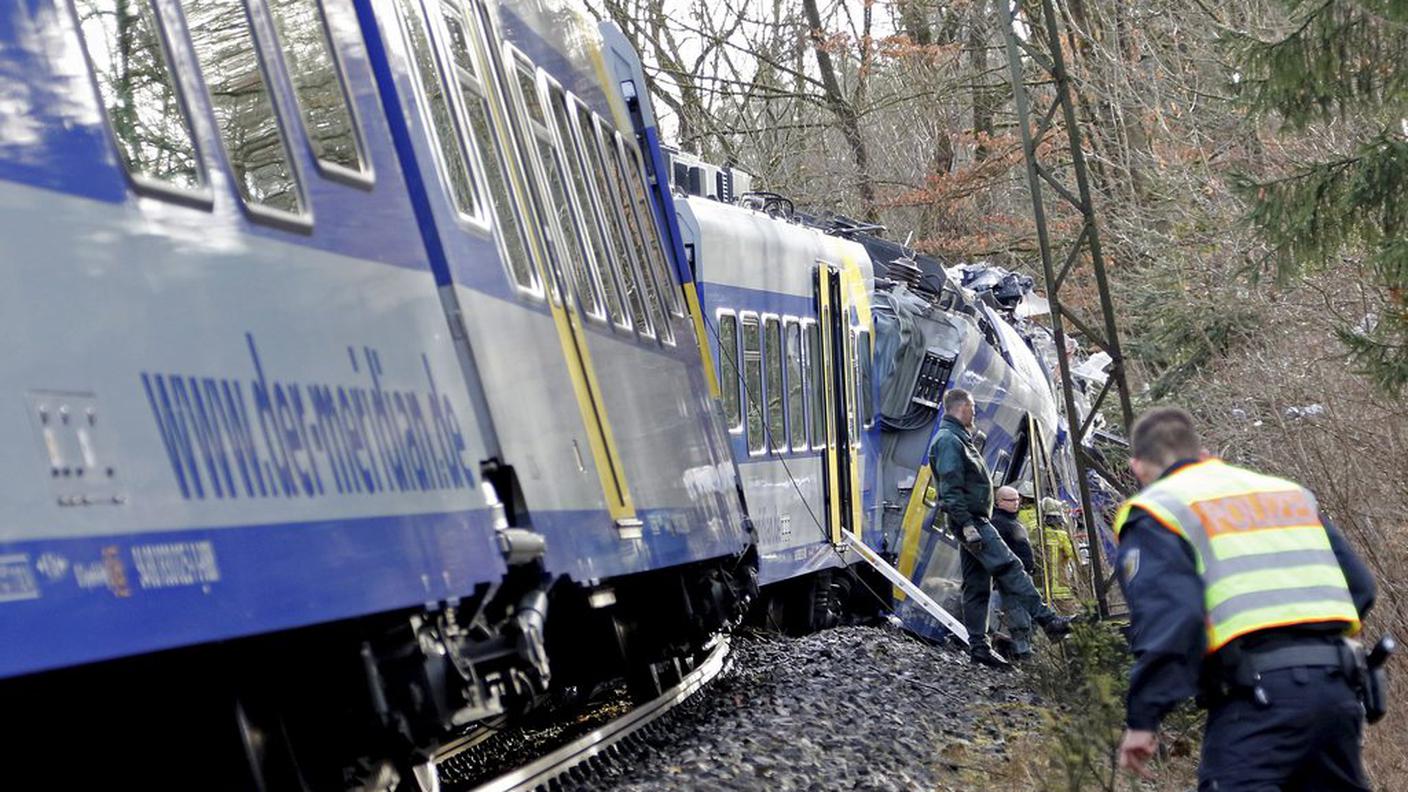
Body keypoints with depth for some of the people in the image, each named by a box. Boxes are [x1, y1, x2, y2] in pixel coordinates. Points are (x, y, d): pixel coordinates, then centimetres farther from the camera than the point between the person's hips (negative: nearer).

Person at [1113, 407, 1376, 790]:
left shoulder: (1154, 513, 3)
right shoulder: (1290, 492, 24)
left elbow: (1165, 616, -12)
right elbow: (1359, 585, 20)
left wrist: (1143, 718, -11)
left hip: (1259, 691, -7)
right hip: (1337, 685, 7)